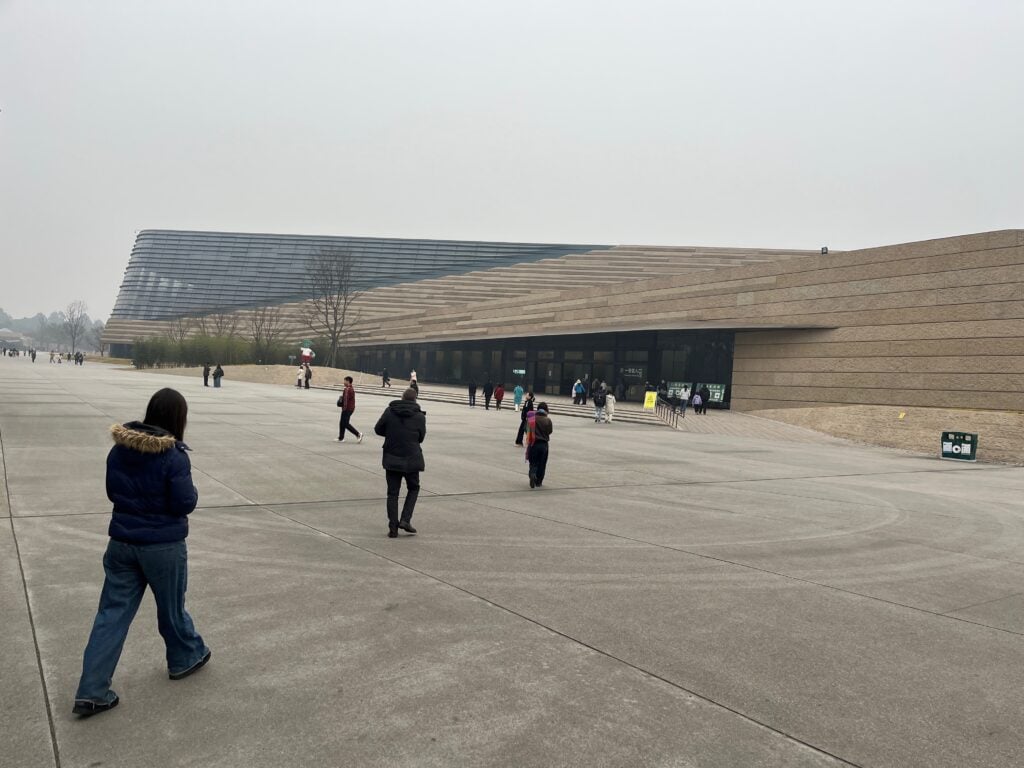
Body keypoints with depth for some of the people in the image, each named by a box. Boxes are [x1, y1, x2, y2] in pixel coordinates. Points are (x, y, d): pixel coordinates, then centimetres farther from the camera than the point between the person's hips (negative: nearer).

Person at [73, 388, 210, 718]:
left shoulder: (119, 449, -2)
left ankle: (92, 691, 10)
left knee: (112, 613, 10)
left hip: (122, 543, 5)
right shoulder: (174, 456, -21)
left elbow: (112, 491, 9)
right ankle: (185, 658, 40)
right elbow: (185, 503, -18)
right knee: (172, 608, 16)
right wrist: (191, 491, 1)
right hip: (164, 546, -5)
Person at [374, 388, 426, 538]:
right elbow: (421, 438, 1)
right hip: (411, 459, -1)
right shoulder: (420, 417, -6)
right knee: (413, 488, 19)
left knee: (392, 493, 10)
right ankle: (405, 520, 6)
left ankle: (393, 527, 9)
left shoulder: (389, 411, -4)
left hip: (391, 459, 1)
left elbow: (378, 429, 3)